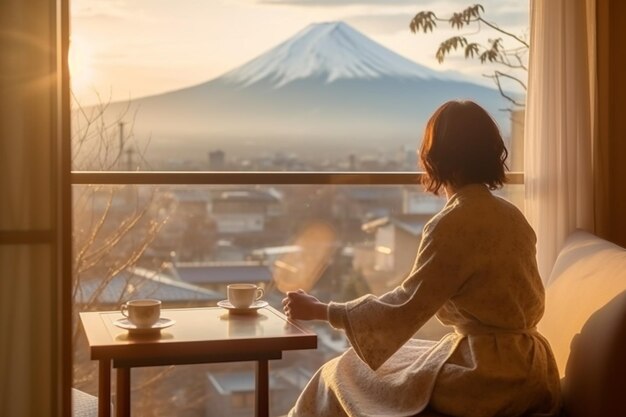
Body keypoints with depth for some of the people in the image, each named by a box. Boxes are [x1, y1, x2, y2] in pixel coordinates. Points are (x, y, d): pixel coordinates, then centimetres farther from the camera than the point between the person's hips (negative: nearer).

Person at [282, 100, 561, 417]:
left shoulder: (453, 224, -18)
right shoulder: (510, 216, 7)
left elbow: (405, 307, -17)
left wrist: (318, 310, -9)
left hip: (489, 376, -8)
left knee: (344, 376, 8)